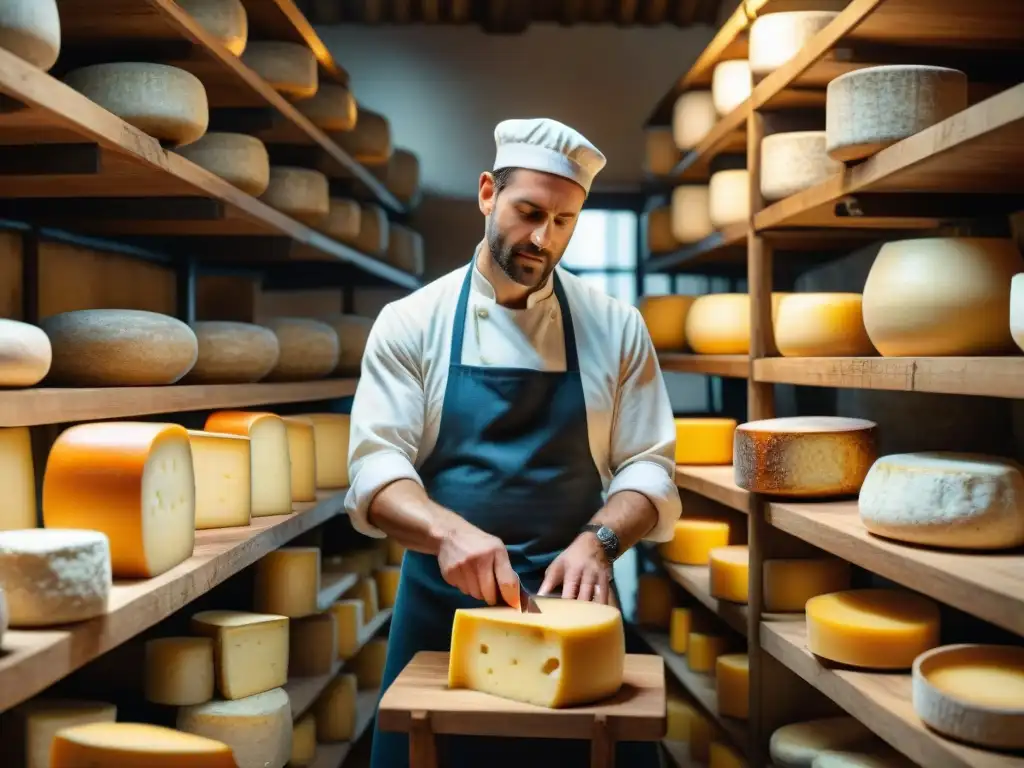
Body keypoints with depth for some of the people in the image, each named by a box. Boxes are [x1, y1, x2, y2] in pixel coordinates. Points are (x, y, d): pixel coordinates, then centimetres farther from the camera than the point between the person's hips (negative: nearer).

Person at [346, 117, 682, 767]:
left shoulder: (615, 328, 1)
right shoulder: (411, 324, -1)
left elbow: (648, 469, 0)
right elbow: (375, 469, -9)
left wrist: (597, 541, -19)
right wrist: (448, 530, -28)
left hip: (572, 603, 1)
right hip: (442, 608, 0)